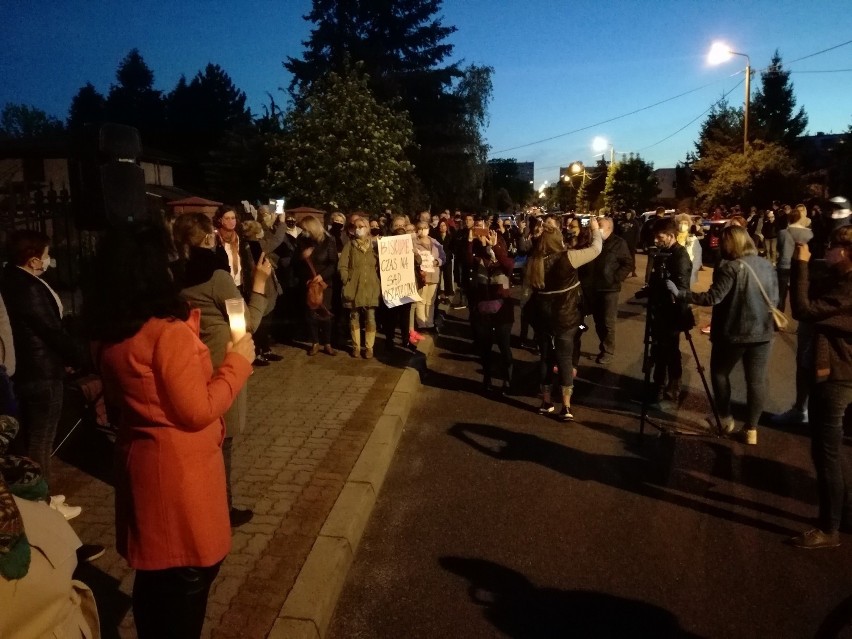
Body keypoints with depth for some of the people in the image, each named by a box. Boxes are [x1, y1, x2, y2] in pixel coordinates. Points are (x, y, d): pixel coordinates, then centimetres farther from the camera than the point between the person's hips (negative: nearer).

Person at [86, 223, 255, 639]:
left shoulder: (107, 334, 0)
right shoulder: (169, 331, -24)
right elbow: (198, 411, -22)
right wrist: (238, 361, -11)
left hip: (137, 460, 8)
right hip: (179, 467, -8)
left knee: (153, 568, 25)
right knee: (190, 570, 12)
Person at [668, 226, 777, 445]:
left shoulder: (731, 268, -15)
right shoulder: (767, 266, 6)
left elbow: (712, 298, -21)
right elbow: (774, 299, 12)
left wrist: (680, 293, -19)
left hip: (733, 333, -5)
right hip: (762, 332, 6)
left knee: (719, 372, 16)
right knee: (756, 380, 8)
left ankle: (726, 419, 25)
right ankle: (751, 429, 13)